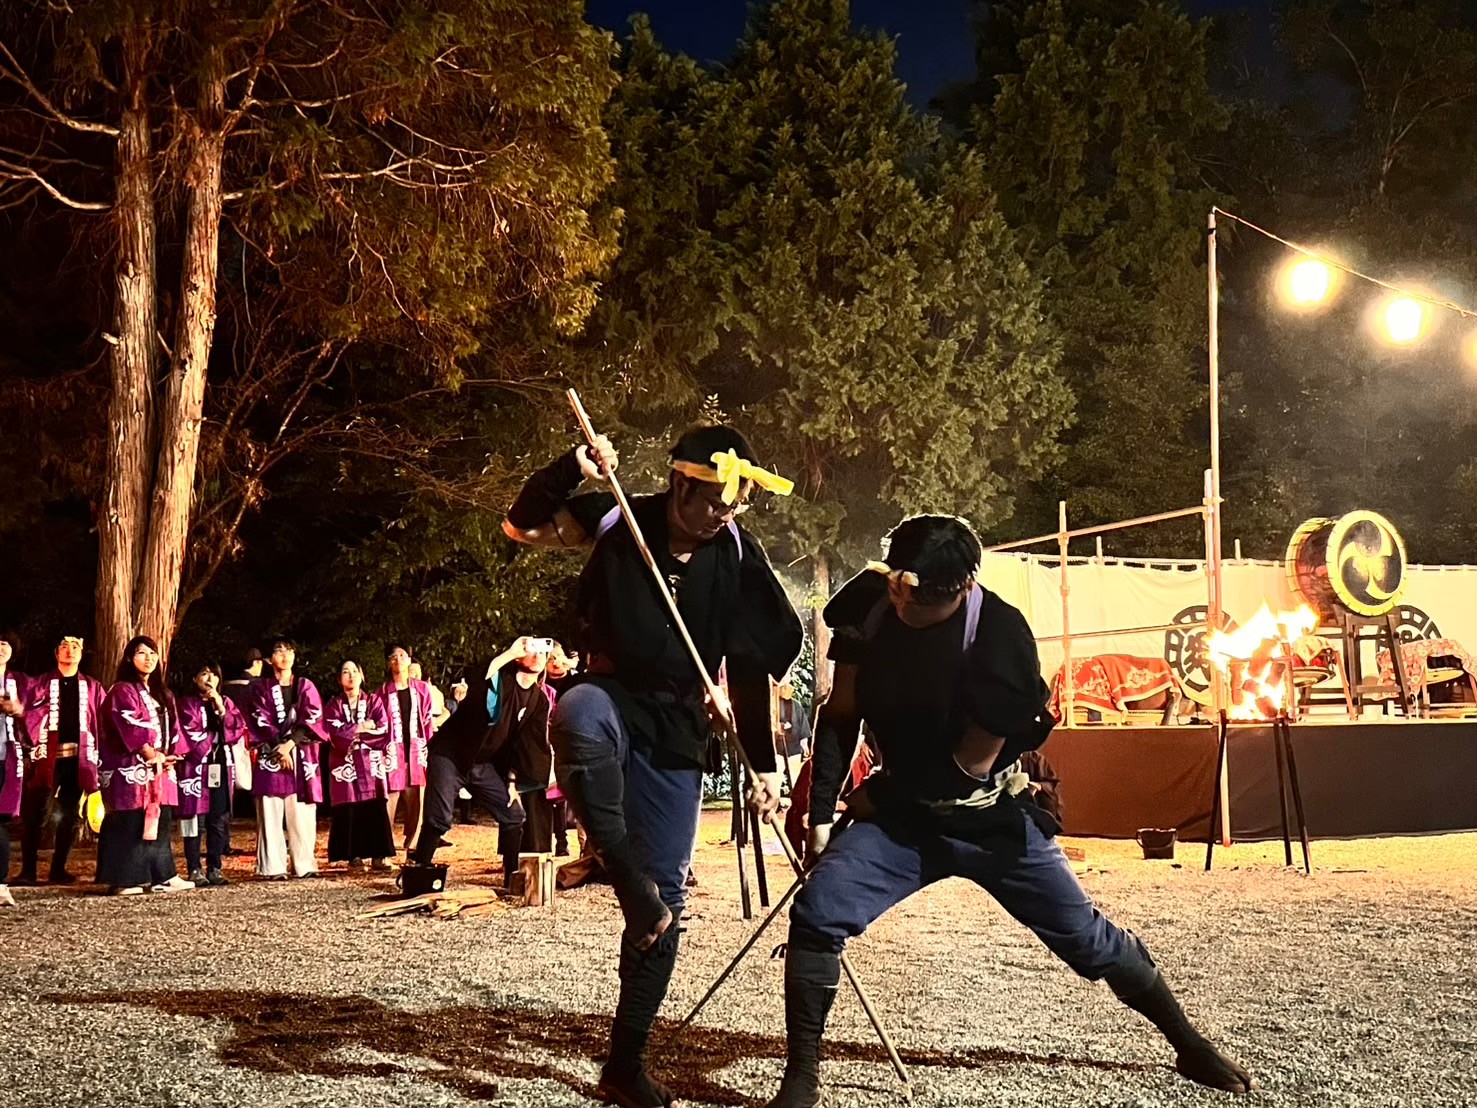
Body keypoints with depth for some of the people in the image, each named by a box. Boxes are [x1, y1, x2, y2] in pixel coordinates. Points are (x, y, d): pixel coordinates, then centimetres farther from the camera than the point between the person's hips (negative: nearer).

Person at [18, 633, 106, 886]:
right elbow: (30, 717, 1)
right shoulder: (41, 683, 9)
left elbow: (101, 724, 9)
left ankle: (58, 869, 12)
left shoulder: (92, 687, 14)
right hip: (48, 756, -2)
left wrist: (98, 756, 0)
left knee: (70, 815, 5)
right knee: (35, 813, -6)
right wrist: (34, 747, -11)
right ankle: (28, 870, -2)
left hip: (79, 757, 2)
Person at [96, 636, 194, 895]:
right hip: (131, 769, -7)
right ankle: (125, 880, -8)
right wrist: (152, 755, -15)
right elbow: (131, 728, -14)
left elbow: (173, 729, 14)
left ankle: (161, 876, 11)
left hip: (160, 770, 7)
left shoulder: (162, 695, 20)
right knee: (131, 823, -8)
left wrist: (171, 756, -1)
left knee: (159, 822, 7)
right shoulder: (122, 691, -3)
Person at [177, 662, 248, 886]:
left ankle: (214, 868, 9)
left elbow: (238, 728, 4)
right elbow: (190, 735, -9)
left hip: (221, 769, 4)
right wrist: (215, 739, -1)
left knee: (219, 820, 3)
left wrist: (221, 710, -6)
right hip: (195, 767, -4)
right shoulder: (187, 704, 2)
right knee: (194, 818, -5)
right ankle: (194, 870, 0)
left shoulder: (226, 703, 17)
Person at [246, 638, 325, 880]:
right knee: (271, 814, -6)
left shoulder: (306, 687, 13)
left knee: (302, 814, -2)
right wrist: (279, 748, -13)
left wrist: (290, 743, -12)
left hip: (302, 755, 1)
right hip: (271, 756, -1)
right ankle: (273, 868, -6)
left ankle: (305, 865, 1)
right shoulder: (261, 689, 10)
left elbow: (312, 719, 1)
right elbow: (260, 722, 0)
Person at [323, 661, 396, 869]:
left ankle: (378, 856, -6)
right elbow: (335, 735, -9)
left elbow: (384, 733, -3)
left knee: (376, 810, -7)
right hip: (345, 765, -1)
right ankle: (354, 856, 0)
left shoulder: (374, 702, 11)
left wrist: (352, 735, -7)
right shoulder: (333, 706, 8)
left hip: (371, 764, 1)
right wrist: (362, 728, -9)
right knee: (349, 811, -5)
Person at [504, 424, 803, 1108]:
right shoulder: (620, 521, -6)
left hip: (678, 732, 2)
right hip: (612, 698, -2)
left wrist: (765, 762, 6)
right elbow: (522, 526, -5)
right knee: (579, 715, -42)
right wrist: (571, 471, -23)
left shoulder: (739, 558, -2)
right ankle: (626, 876, -38)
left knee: (666, 898, 1)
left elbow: (753, 667, 5)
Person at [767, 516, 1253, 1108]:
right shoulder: (869, 601, -12)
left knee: (1087, 938, 8)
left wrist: (878, 795, -9)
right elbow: (840, 715, 0)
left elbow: (972, 763, -18)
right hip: (900, 815, 3)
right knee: (815, 914, -19)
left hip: (992, 821, -2)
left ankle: (1189, 1045, 31)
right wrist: (822, 810, -4)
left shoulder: (1001, 636, -25)